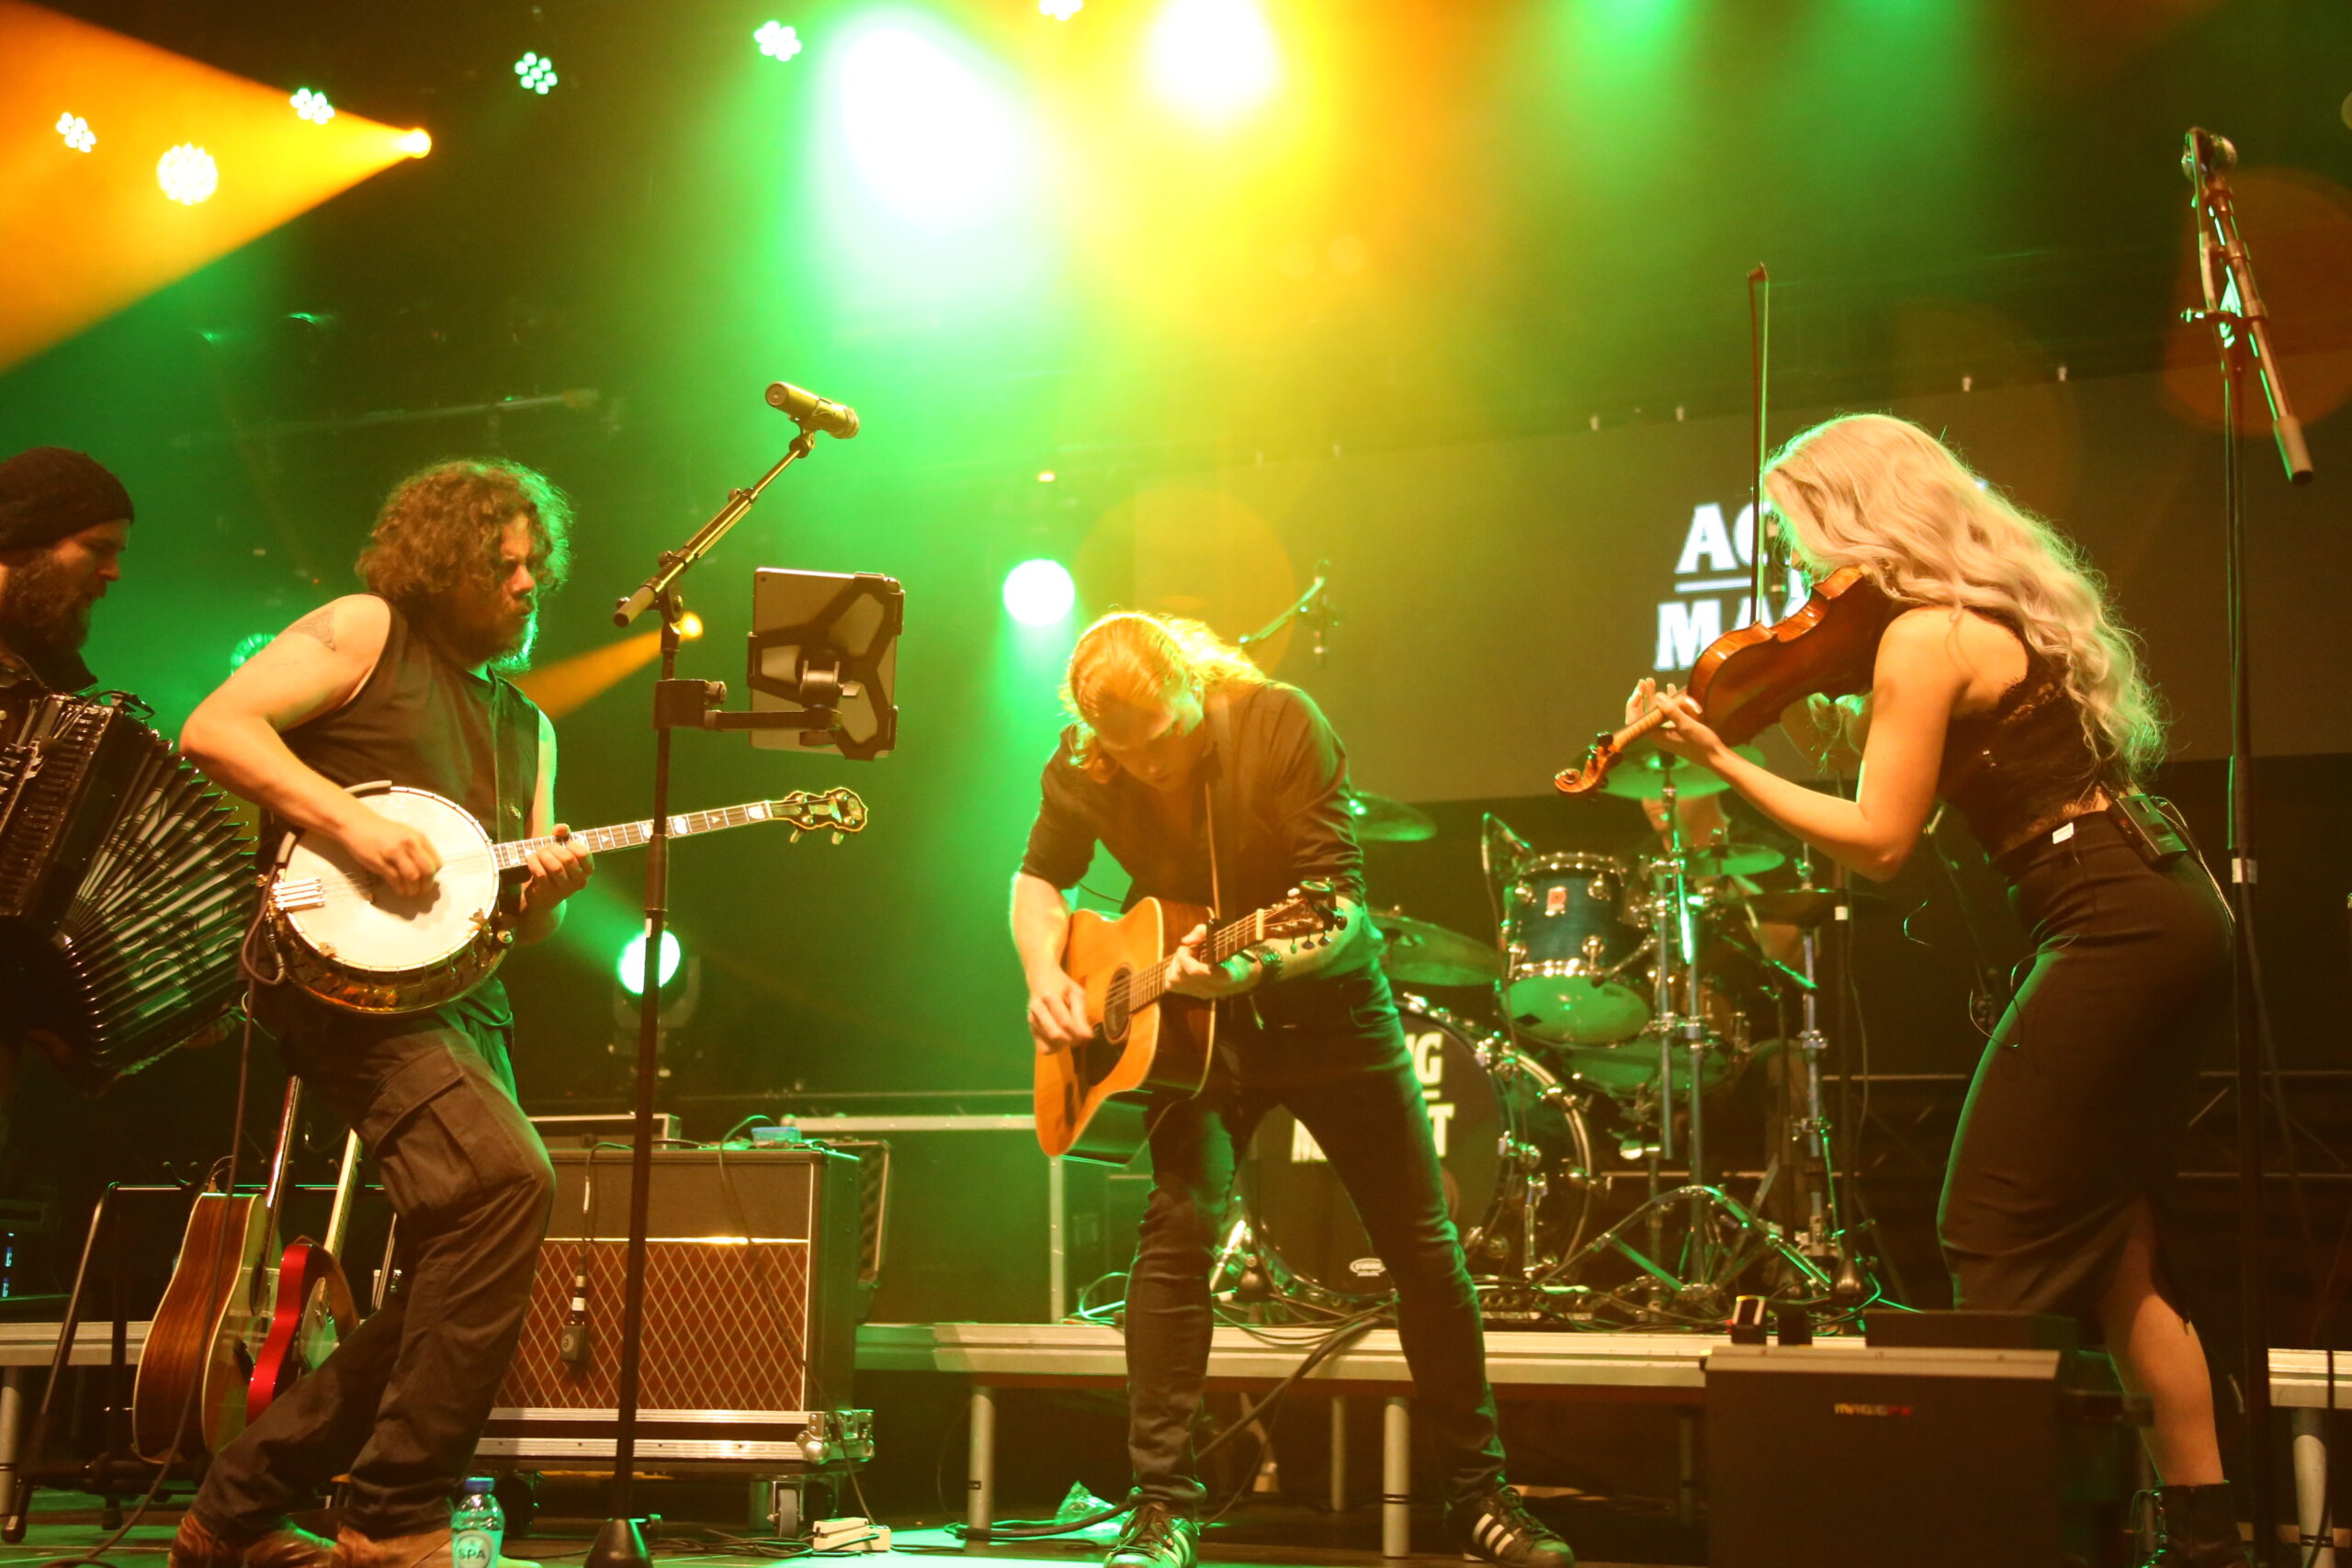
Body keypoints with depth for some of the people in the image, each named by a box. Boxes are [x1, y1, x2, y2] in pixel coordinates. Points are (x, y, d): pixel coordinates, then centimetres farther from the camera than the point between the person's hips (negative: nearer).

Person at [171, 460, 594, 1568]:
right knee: (507, 1179, -28)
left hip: (460, 992, 8)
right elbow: (213, 729, -9)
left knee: (457, 1286, 4)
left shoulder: (526, 725, 23)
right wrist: (352, 820, -18)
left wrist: (549, 886, -2)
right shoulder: (366, 632, 4)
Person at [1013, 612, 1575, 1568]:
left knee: (1423, 1246, 1)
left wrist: (1252, 966, -41)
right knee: (1179, 1222, -19)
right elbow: (1040, 877, 7)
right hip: (1193, 1028, 1)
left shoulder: (1281, 725, -21)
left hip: (1322, 1001, -1)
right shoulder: (1083, 767, -10)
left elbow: (1340, 900, -24)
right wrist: (1045, 978, -11)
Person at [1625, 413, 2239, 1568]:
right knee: (2112, 1242, 14)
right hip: (2177, 915, 10)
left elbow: (1880, 841, -12)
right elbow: (1931, 754, 22)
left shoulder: (1924, 634, -12)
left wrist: (1720, 760, -9)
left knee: (2000, 1243, -4)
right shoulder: (2008, 603, 16)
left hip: (2114, 934, -10)